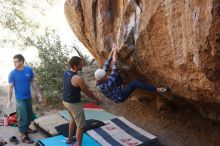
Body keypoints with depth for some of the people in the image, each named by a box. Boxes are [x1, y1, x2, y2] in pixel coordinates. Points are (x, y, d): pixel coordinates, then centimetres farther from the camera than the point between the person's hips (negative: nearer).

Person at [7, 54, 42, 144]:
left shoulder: (29, 70, -5)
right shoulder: (12, 73, -14)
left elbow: (33, 82, 6)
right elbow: (10, 87, -12)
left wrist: (38, 93, 6)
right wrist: (9, 101, -15)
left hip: (29, 97, 5)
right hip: (20, 99, -5)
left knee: (30, 115, 18)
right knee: (23, 117, -3)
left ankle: (26, 128, 40)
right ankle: (23, 136, 9)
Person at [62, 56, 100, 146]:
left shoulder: (66, 72, -2)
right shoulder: (78, 78, -27)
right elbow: (87, 93, -15)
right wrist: (96, 99, 2)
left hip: (66, 101, 9)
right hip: (74, 104, -9)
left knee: (73, 119, 32)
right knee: (80, 126, 5)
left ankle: (70, 139, 48)